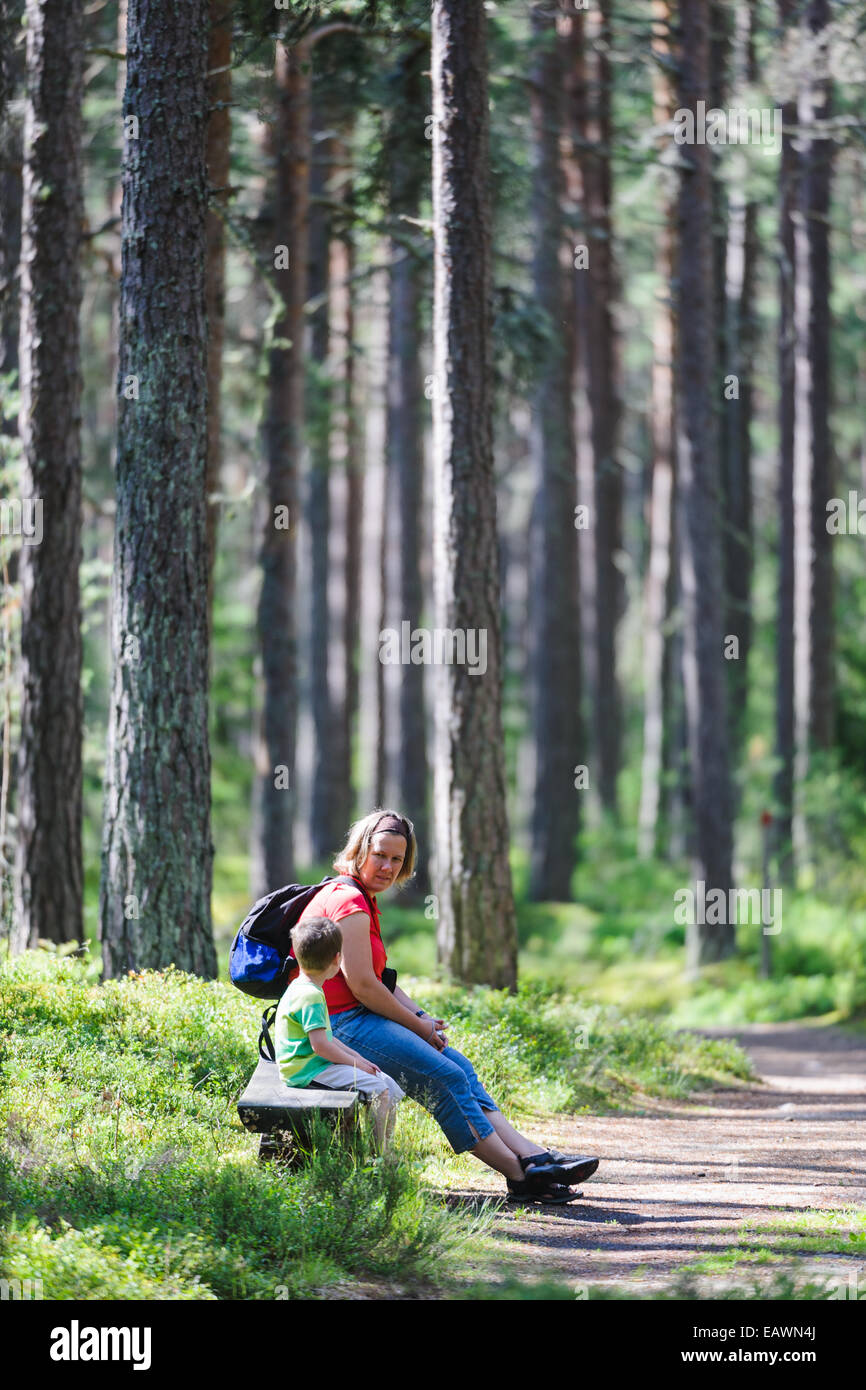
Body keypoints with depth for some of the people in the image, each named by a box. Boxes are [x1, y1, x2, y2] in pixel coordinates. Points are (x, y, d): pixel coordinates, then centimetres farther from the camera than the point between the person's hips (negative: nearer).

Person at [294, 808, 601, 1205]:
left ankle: (533, 1156, -5)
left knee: (459, 1067, 2)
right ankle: (519, 1175, -12)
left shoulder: (362, 901, 19)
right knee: (445, 1076, -14)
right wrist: (417, 1025, -8)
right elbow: (361, 984, -20)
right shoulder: (349, 901, -15)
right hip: (340, 1024, -11)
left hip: (356, 1019, 11)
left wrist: (421, 1017, 4)